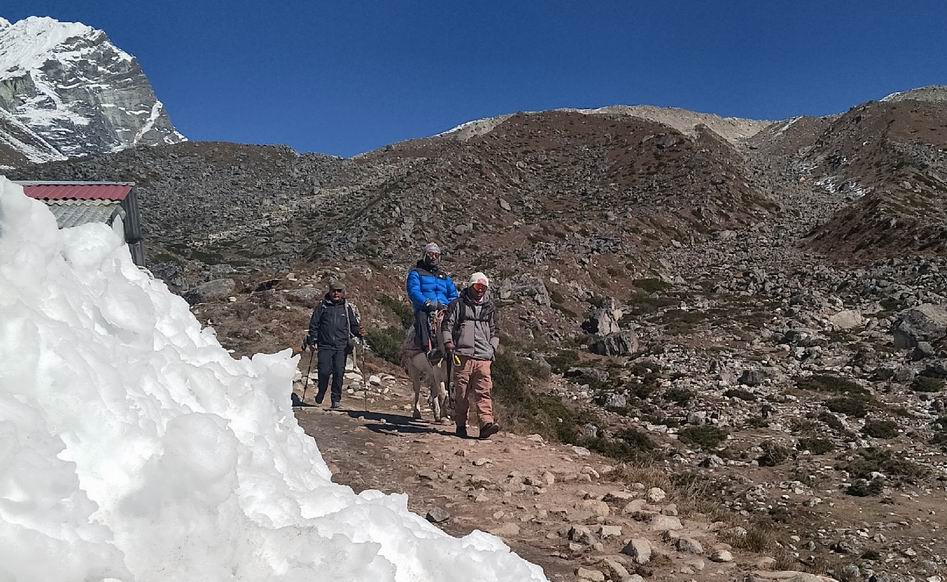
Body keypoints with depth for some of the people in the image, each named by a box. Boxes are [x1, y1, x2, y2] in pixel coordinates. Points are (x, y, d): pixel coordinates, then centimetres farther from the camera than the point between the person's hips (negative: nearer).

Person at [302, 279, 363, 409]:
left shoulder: (348, 308, 11)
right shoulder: (322, 306, 9)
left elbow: (354, 325, 16)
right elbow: (314, 324, 11)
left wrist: (359, 332, -5)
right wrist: (312, 340, 3)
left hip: (341, 346, 1)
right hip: (325, 346, -1)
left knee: (339, 372, -7)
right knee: (324, 372, -9)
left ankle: (336, 399, 6)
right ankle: (321, 393, 19)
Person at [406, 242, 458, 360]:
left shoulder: (445, 276, 30)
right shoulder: (416, 273, 16)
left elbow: (453, 295, 19)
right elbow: (413, 291, -2)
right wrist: (427, 303, -19)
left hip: (444, 309, 4)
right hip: (424, 309, -4)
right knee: (421, 316, -38)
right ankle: (428, 349, -50)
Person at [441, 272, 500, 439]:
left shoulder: (489, 308, 20)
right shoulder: (458, 304, 9)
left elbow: (494, 331, 28)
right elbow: (447, 324, 5)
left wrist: (493, 347, 14)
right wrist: (448, 342, -9)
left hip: (484, 357, 3)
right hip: (462, 355, -2)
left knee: (484, 392, -9)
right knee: (461, 392, 1)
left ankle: (486, 423, -15)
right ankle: (461, 426, 10)